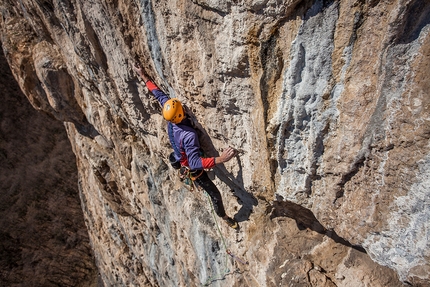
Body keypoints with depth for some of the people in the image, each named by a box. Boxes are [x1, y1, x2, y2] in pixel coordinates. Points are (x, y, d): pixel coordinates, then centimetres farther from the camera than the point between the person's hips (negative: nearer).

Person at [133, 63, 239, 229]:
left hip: (180, 160, 8)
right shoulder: (189, 135, -45)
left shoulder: (170, 119, -22)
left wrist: (143, 76, 3)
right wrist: (220, 159, -62)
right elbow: (195, 163, -51)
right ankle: (224, 217, 35)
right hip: (191, 168, -7)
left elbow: (159, 94, -10)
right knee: (215, 194, 10)